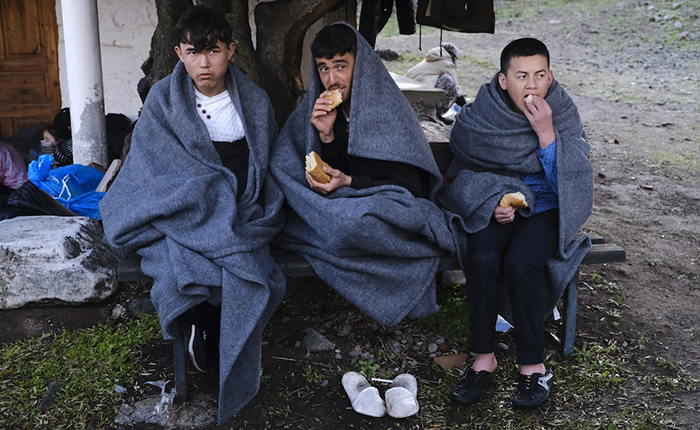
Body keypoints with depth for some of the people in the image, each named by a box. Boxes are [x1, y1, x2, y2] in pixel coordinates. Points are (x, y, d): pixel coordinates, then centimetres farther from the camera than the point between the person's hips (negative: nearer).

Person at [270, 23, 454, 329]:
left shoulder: (389, 109, -12)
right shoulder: (315, 109, 2)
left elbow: (410, 186, -12)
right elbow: (329, 178, 3)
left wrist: (349, 183, -23)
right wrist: (326, 136, -16)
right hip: (337, 210, 4)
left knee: (351, 223, -38)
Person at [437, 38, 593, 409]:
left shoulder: (564, 115, -7)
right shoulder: (479, 116, -5)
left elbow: (571, 181, -16)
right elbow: (466, 172, 6)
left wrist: (546, 133, -26)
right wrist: (495, 201, -11)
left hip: (544, 208, -1)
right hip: (492, 205, 1)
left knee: (520, 263, -30)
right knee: (483, 259, -29)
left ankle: (533, 364, -15)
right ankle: (483, 359, -15)